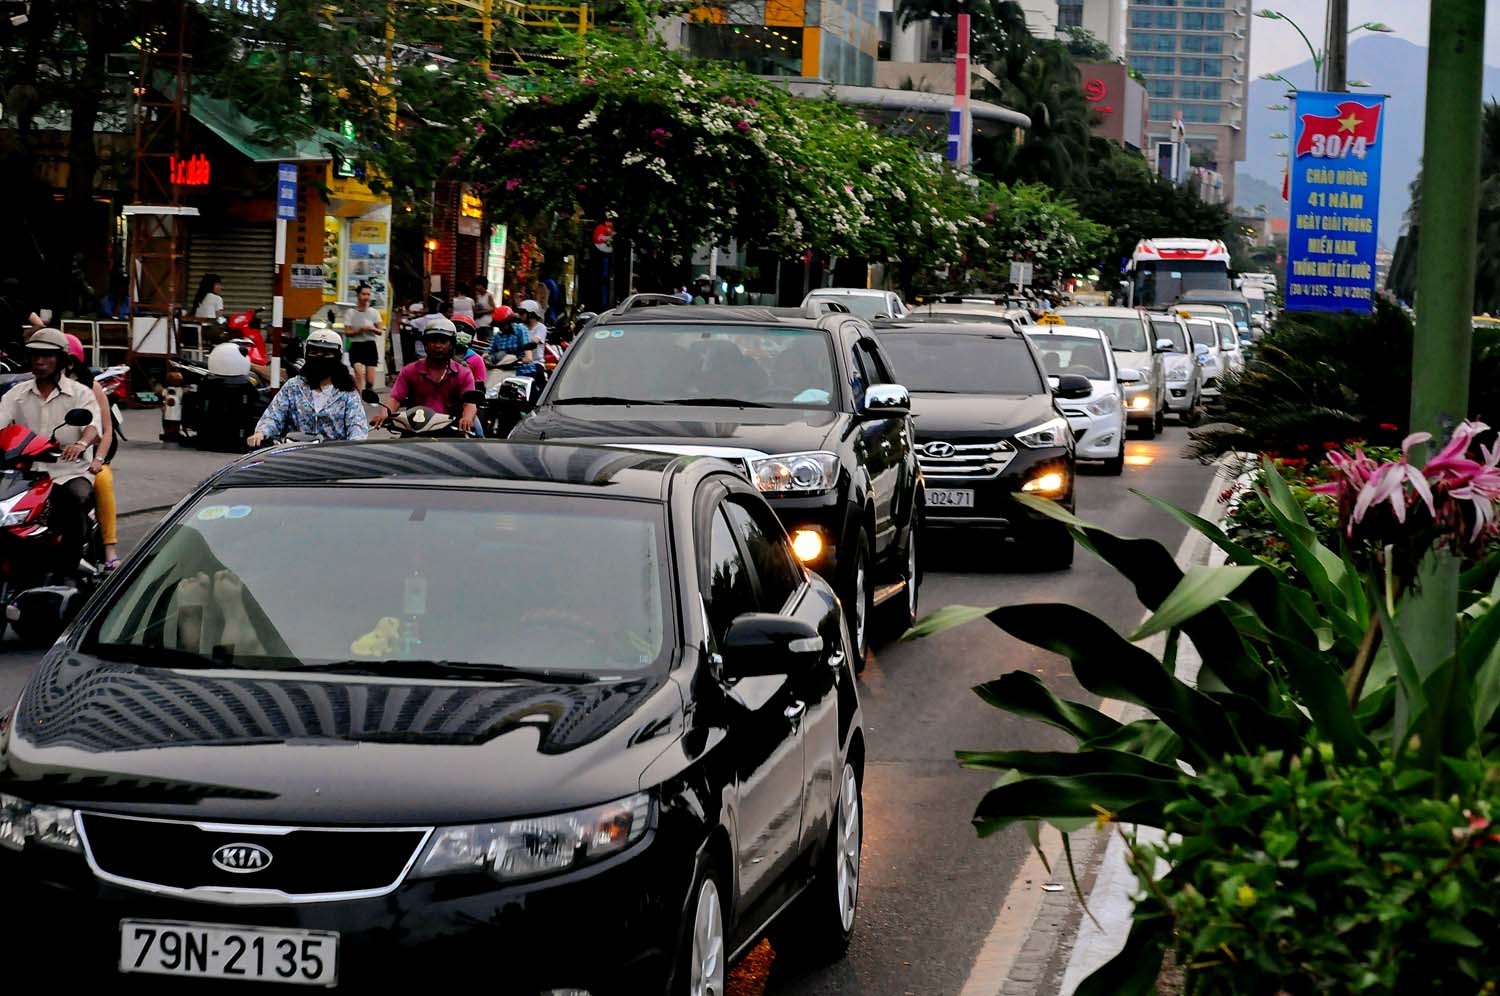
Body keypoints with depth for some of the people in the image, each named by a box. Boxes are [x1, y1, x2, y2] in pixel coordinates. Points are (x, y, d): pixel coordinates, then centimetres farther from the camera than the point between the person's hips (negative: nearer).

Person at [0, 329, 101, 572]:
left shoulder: (81, 394, 5)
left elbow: (92, 425, -13)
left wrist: (81, 443, -37)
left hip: (70, 472, -3)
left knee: (76, 498, -34)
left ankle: (69, 570, -27)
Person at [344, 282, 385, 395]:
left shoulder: (374, 312, 6)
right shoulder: (350, 313, 2)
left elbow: (381, 331, 5)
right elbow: (347, 332, -3)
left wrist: (373, 329, -16)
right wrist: (360, 330, -19)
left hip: (371, 346, 2)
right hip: (356, 346, -2)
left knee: (371, 380, -3)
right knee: (359, 372, -24)